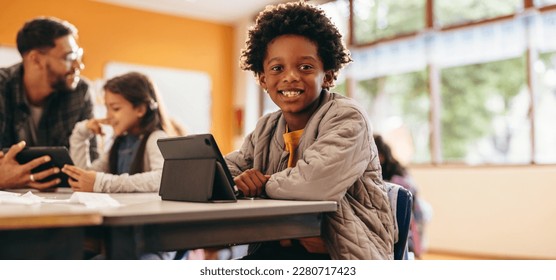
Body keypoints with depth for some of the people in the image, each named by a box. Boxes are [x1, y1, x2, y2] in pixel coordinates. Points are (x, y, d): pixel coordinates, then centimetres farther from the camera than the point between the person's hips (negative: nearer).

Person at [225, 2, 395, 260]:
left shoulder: (347, 118, -11)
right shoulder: (266, 129, 10)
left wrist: (263, 184, -11)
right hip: (278, 248, 6)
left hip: (342, 255, -6)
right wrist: (237, 180, -11)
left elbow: (317, 181, -29)